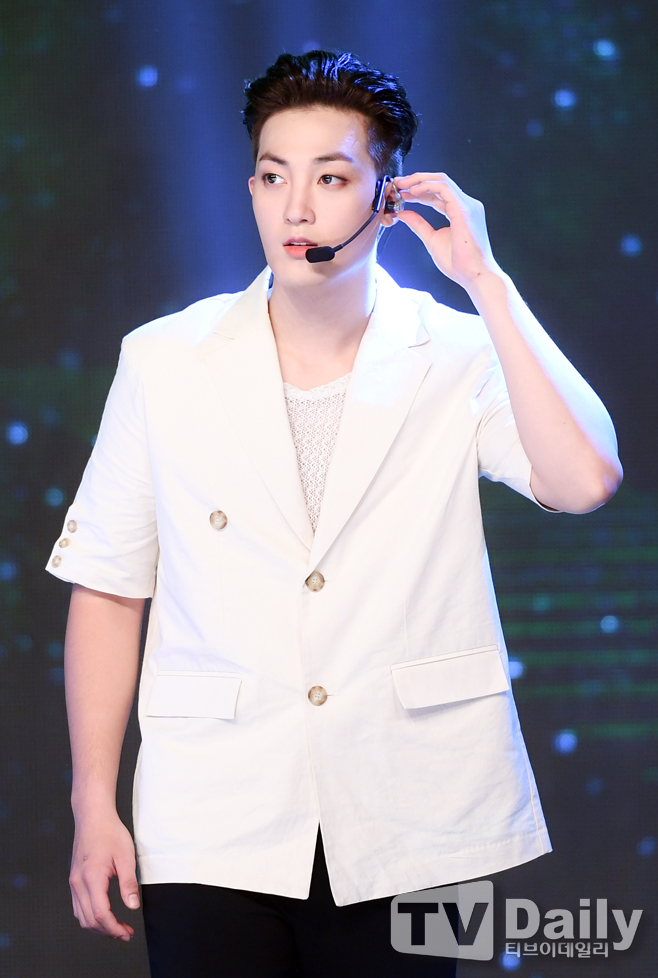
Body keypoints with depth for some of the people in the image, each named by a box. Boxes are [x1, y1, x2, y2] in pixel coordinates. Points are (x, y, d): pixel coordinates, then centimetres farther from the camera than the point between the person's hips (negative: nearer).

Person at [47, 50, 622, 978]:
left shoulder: (461, 357, -1)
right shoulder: (164, 362, 2)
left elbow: (585, 479, -19)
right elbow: (109, 590, 5)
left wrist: (486, 282, -15)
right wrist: (94, 805, 1)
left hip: (402, 830, 0)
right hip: (214, 831, 1)